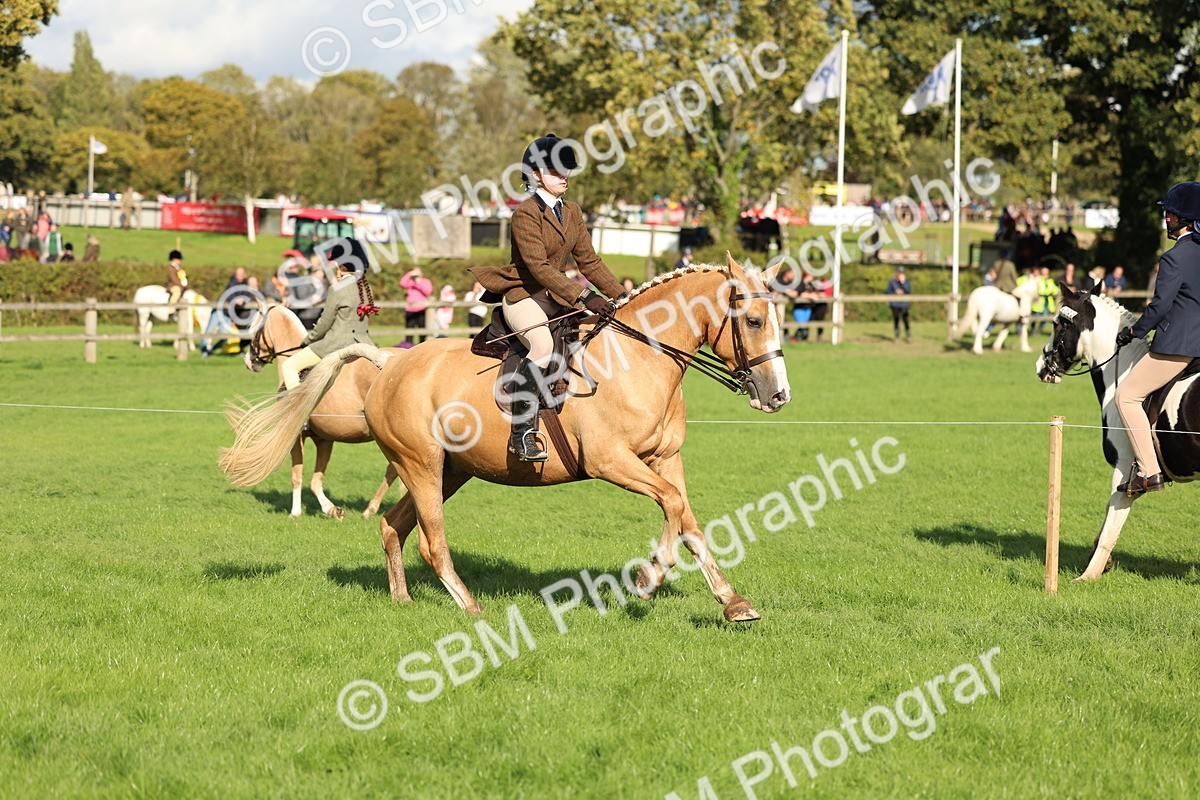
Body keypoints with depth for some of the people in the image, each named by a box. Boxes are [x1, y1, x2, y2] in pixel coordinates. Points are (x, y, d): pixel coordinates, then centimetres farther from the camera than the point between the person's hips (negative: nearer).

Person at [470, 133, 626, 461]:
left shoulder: (572, 213, 12)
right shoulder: (525, 214, -13)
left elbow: (589, 262, 13)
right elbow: (538, 267, -22)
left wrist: (621, 295, 2)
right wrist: (584, 296, -30)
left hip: (556, 298, 9)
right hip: (522, 296, -9)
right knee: (543, 346, -34)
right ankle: (522, 432, -33)